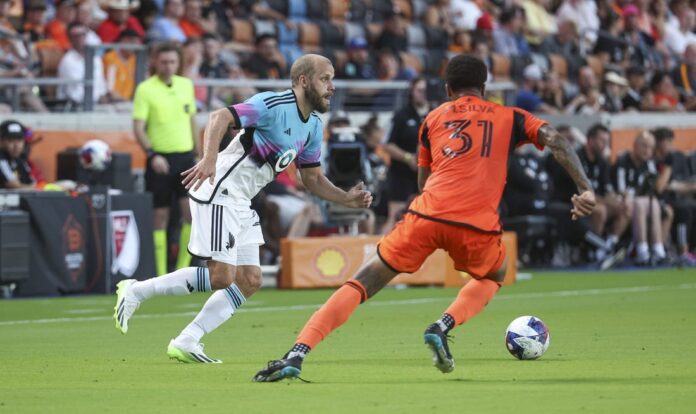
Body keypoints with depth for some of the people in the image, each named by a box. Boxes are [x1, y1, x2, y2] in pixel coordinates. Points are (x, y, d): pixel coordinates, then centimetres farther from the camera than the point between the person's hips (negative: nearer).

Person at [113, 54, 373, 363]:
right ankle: (136, 291, -2)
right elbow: (220, 117, -26)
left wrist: (347, 199, 5)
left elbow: (313, 178, 21)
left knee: (250, 281, 4)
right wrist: (209, 159, -41)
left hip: (241, 203, 10)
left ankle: (185, 343, 5)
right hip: (219, 191, -10)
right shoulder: (273, 105, -15)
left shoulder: (313, 127, 12)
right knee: (221, 277, -14)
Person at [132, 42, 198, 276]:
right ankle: (160, 273, 7)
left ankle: (182, 268, 3)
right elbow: (138, 128, -10)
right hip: (160, 159, -4)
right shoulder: (145, 89, -5)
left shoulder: (186, 85, 10)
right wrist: (152, 155, -22)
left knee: (193, 213, -9)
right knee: (160, 217, 1)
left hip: (185, 156, 4)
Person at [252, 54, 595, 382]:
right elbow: (556, 141, 6)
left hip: (428, 214, 1)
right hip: (478, 224, -1)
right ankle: (444, 325, 3)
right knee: (493, 277, 32)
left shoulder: (433, 119, 24)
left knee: (363, 282, 7)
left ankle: (297, 354, -10)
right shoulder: (509, 118, 21)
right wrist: (585, 189, 1)